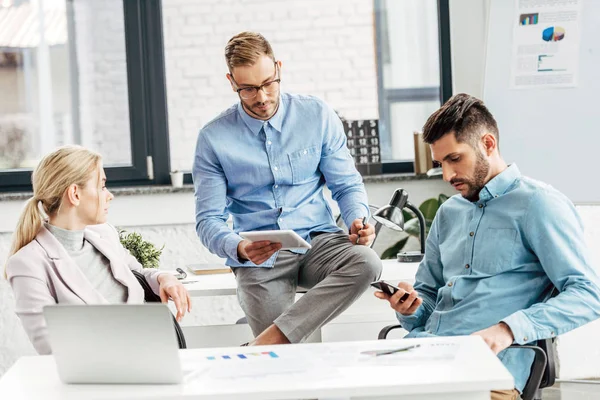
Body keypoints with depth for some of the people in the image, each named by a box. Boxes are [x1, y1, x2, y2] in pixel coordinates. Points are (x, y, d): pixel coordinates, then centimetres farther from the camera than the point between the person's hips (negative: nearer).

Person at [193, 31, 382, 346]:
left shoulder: (318, 116, 4)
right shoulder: (213, 138, -1)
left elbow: (348, 186, 9)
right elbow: (208, 220, -2)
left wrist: (358, 221, -14)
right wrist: (240, 249, -24)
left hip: (318, 240, 3)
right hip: (260, 258, -3)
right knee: (283, 360, -28)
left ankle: (273, 338, -30)